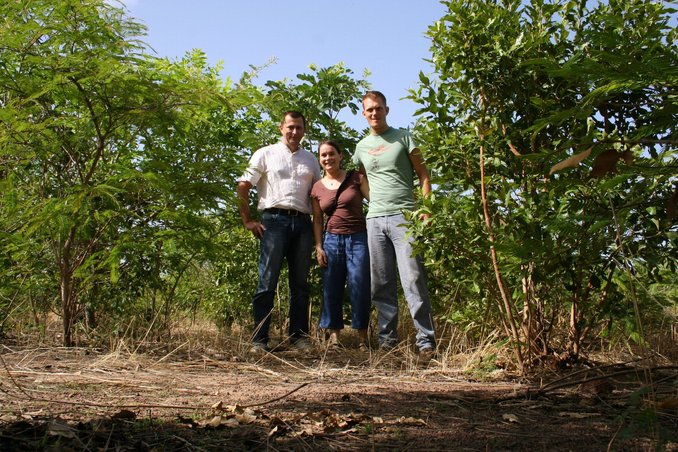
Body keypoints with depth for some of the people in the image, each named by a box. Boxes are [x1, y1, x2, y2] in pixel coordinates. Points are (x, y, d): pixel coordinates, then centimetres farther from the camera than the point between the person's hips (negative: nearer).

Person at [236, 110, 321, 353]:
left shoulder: (311, 159, 19)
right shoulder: (266, 154, 8)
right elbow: (243, 187, 4)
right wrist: (247, 221, -2)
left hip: (302, 222, 4)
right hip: (274, 219, -4)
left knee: (300, 283, 5)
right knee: (267, 281, -6)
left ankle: (298, 336, 11)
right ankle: (259, 339, -3)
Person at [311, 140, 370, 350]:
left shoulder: (356, 178, 3)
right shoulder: (317, 188, 10)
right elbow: (317, 220, 12)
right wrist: (318, 247, 4)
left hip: (358, 238, -2)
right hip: (332, 240, 3)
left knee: (359, 286, -5)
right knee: (331, 288, 1)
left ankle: (362, 336, 2)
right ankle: (334, 335, 8)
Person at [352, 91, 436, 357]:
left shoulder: (403, 137, 6)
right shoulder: (361, 147, 17)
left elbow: (423, 174, 3)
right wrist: (374, 201, 14)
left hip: (404, 216, -4)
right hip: (375, 219, 4)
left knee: (413, 280, -10)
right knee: (381, 284, 5)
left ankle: (426, 340, -7)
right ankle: (387, 338, 12)